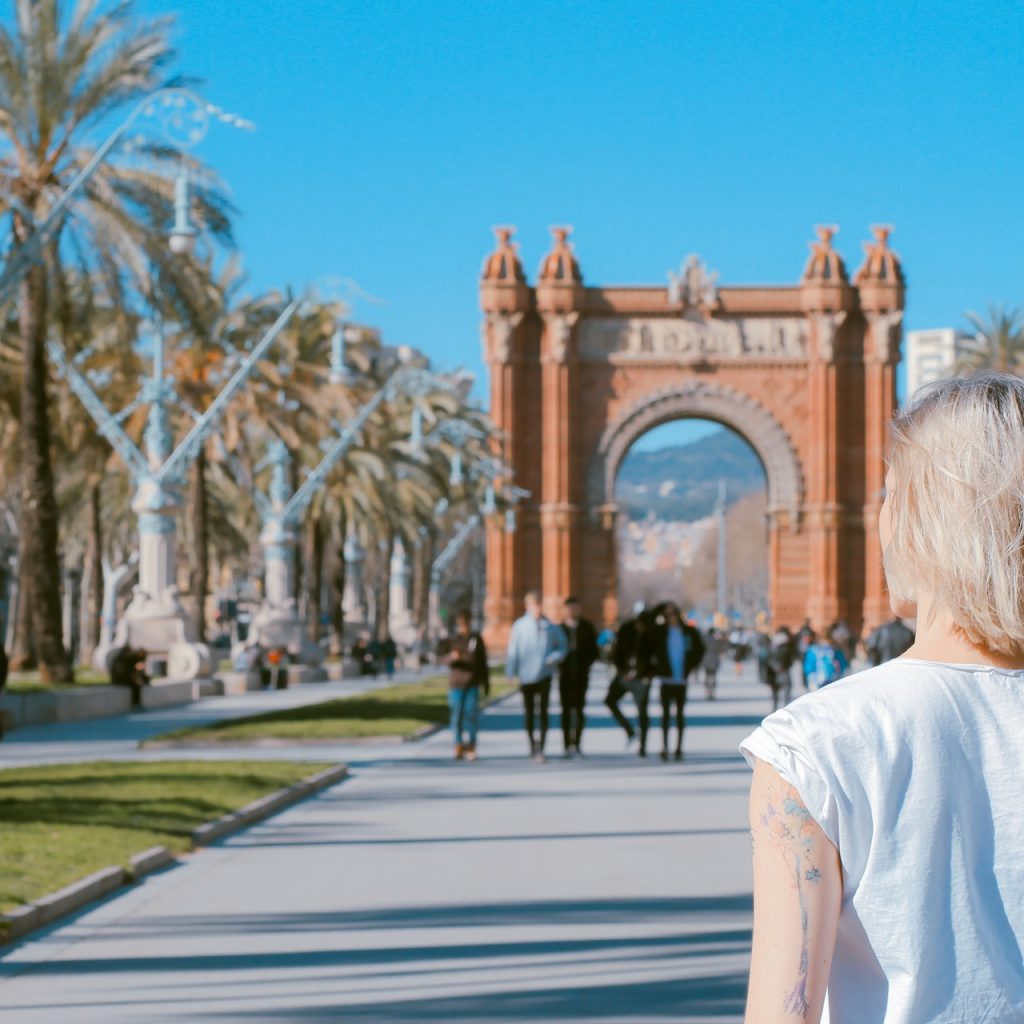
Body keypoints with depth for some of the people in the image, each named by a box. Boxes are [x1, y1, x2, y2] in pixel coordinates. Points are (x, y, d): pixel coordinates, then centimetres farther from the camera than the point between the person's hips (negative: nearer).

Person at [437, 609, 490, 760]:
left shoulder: (477, 639, 9)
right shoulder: (450, 640, 3)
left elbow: (483, 663, 13)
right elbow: (441, 657, -4)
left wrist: (486, 683, 13)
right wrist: (451, 657, -26)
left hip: (473, 683, 1)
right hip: (456, 683, -1)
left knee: (471, 713, -6)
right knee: (457, 715, -1)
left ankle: (471, 747, -1)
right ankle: (458, 747, 5)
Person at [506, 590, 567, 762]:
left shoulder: (550, 627, 0)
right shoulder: (520, 626, -4)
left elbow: (561, 647, 11)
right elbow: (513, 651, -3)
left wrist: (555, 658, -10)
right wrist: (512, 674, -7)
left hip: (544, 675, 0)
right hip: (526, 676, 0)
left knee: (543, 712, -10)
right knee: (529, 712, 12)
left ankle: (540, 748, -12)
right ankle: (533, 746, 26)